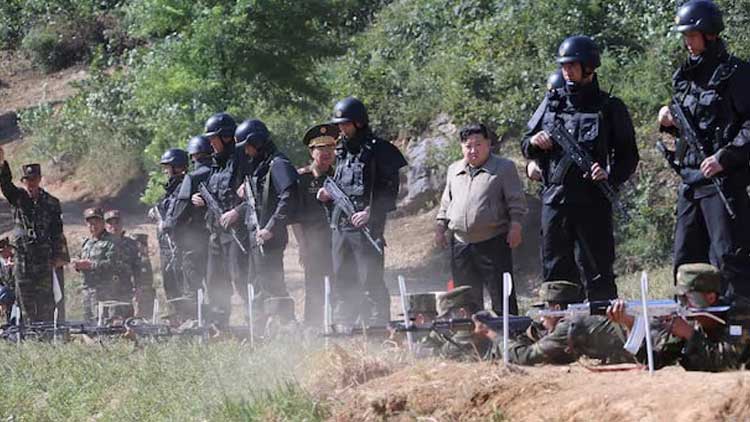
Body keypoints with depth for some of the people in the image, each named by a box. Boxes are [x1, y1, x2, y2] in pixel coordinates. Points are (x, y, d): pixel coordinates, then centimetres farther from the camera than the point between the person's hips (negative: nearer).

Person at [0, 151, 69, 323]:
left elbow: (58, 232, 4)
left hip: (45, 259, -2)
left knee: (45, 302, -4)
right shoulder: (17, 198, 6)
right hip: (22, 256, 2)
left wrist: (59, 256, -3)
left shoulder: (51, 203, 4)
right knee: (26, 302, 4)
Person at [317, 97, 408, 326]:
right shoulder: (342, 151, 17)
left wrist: (370, 212, -20)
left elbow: (390, 189, -10)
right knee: (342, 283, 12)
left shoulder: (377, 150, -6)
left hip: (366, 227, -8)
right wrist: (328, 194, 8)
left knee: (370, 282, -9)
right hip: (340, 226, 8)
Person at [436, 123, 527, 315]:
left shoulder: (504, 168, 1)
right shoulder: (454, 170, 16)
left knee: (500, 292, -5)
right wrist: (440, 227, 15)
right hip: (460, 243, 5)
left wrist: (515, 227, -11)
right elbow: (446, 203, 23)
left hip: (493, 242, -5)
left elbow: (516, 201, -2)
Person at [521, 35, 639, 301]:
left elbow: (628, 156, 4)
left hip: (593, 202, -4)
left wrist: (611, 176, -14)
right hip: (554, 200, 4)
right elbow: (526, 147, 21)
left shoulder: (609, 108, 3)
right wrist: (534, 142, -2)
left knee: (599, 272, -1)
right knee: (555, 271, 6)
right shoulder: (552, 102, 13)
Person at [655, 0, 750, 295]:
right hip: (689, 181, 8)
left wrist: (724, 157, -20)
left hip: (723, 180, -8)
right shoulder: (686, 77, 17)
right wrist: (669, 124, 5)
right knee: (686, 260, 11)